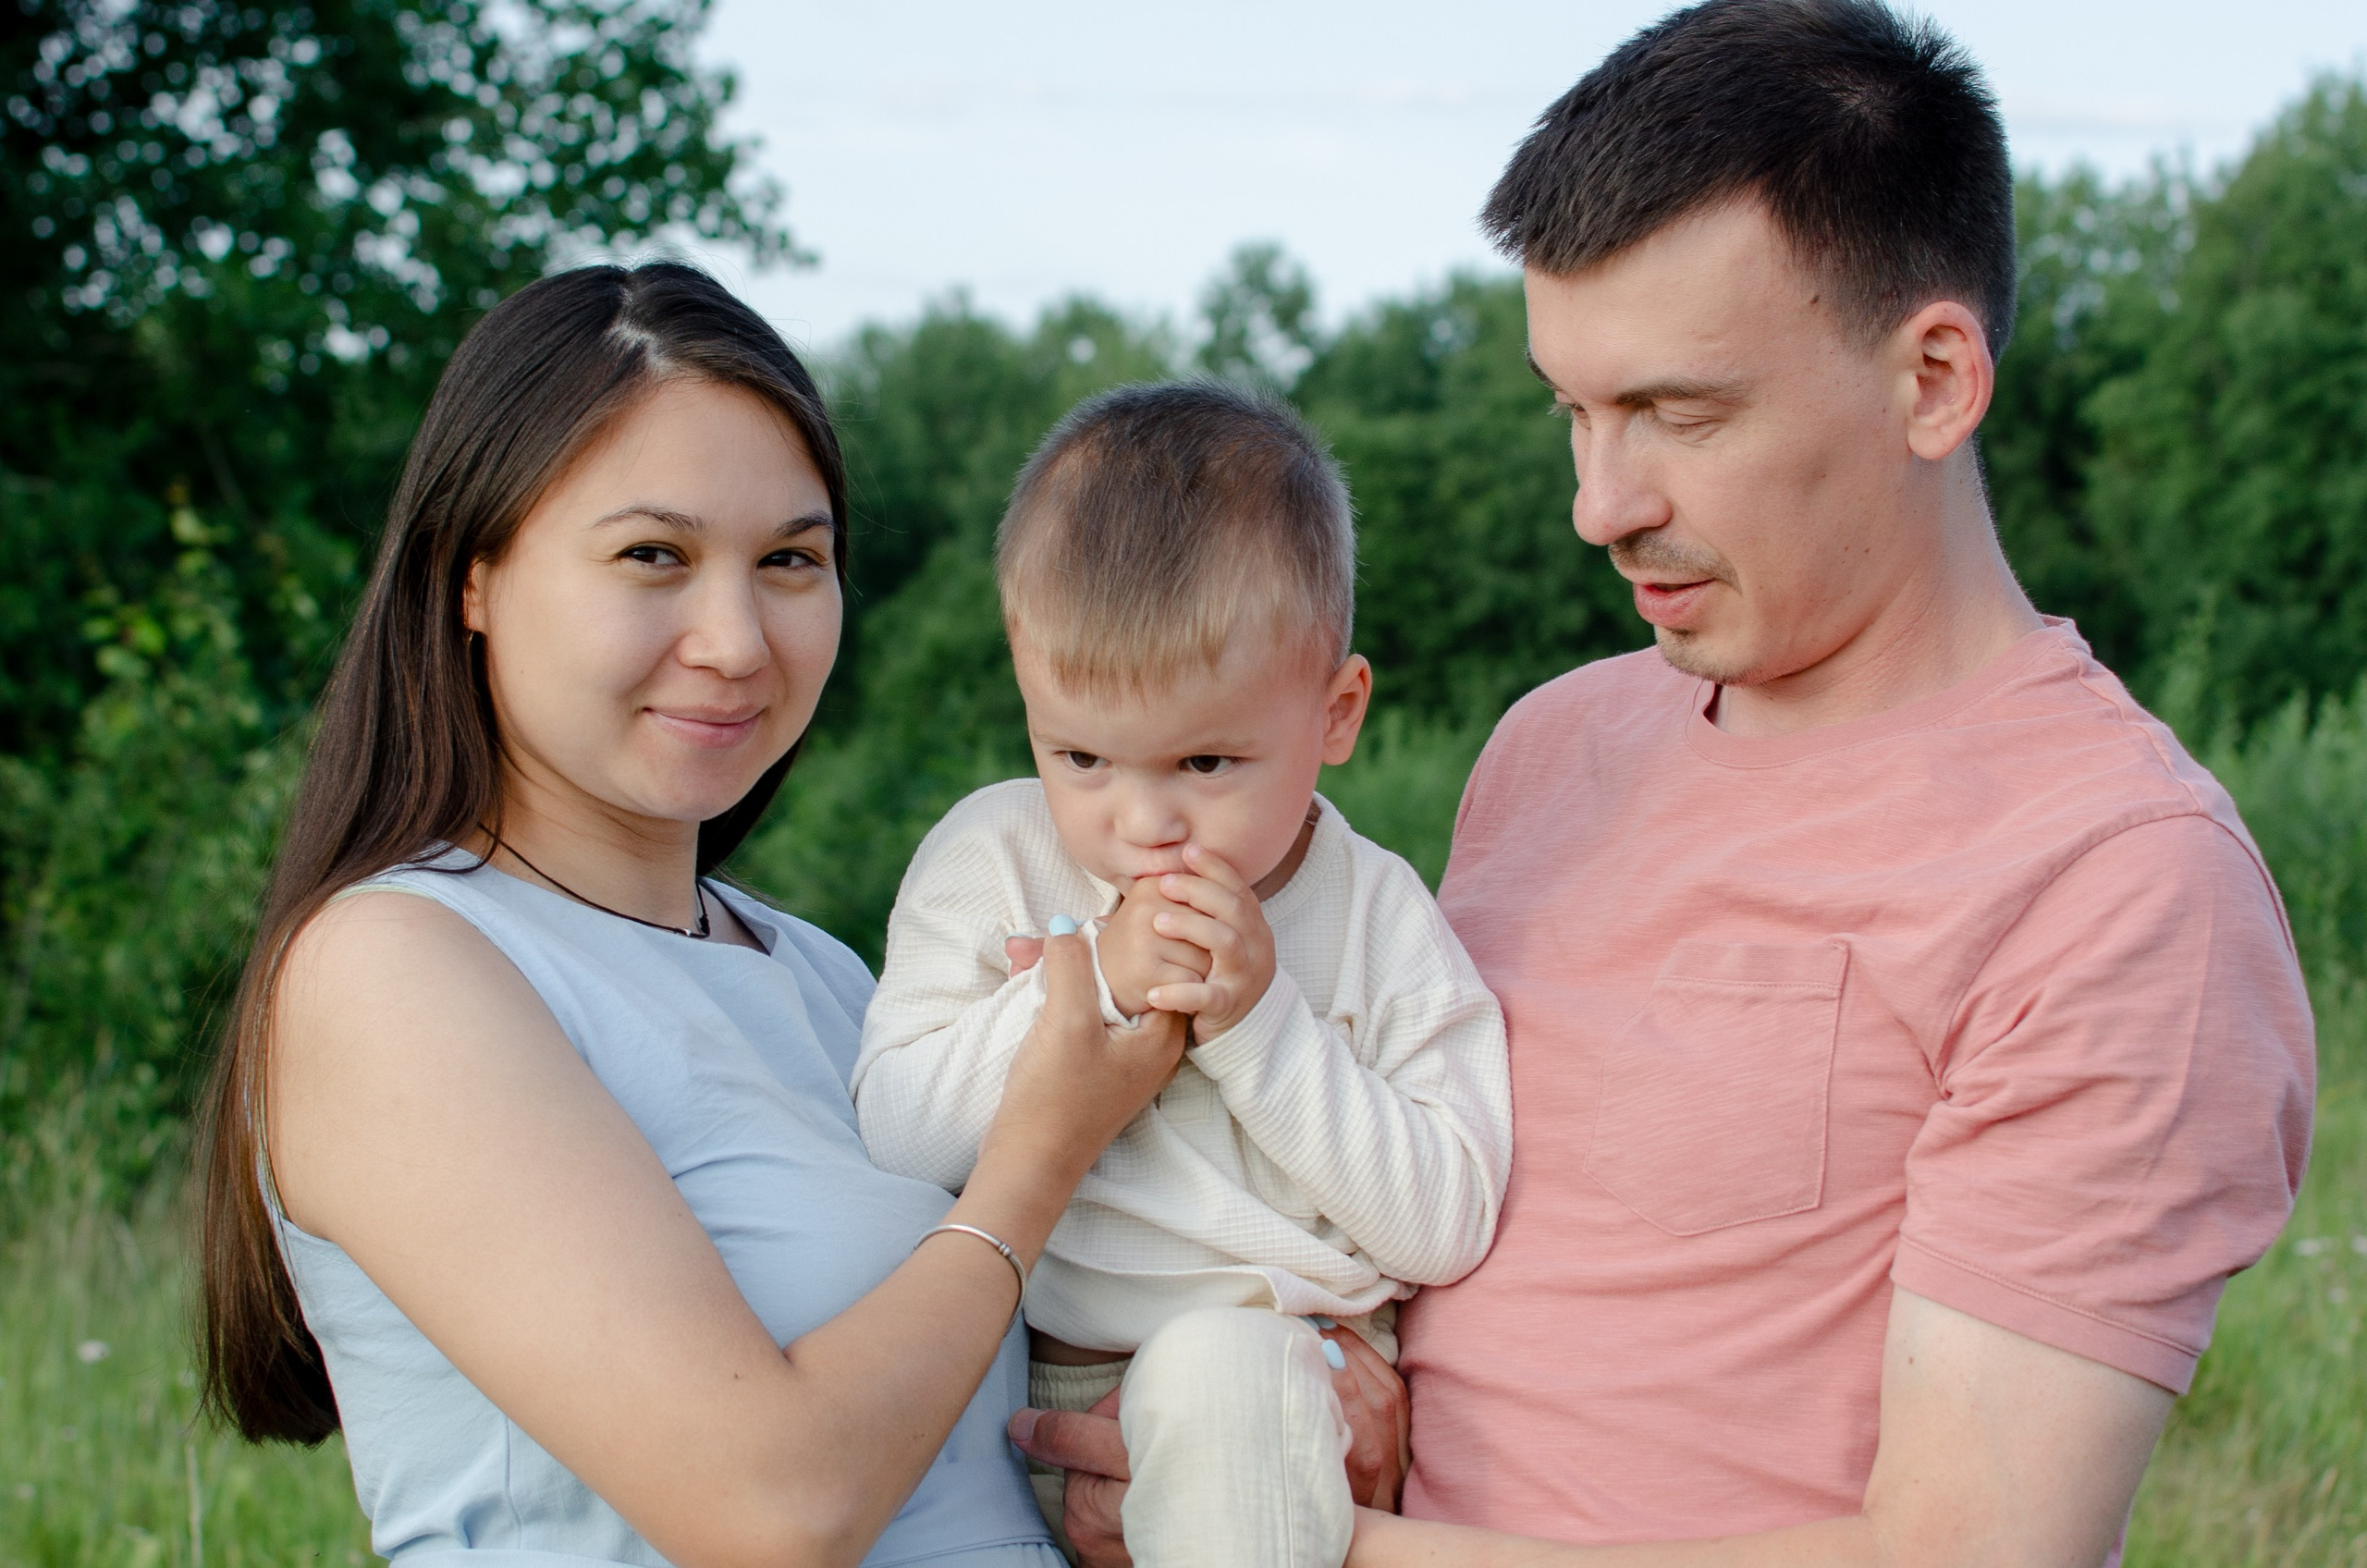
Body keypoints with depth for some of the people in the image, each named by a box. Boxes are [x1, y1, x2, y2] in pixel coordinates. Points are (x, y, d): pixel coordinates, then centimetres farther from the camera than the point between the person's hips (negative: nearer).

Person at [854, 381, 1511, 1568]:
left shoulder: (1379, 919, 0)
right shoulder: (993, 858, 0)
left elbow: (1444, 1228, -8)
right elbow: (897, 1135, -9)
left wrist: (1262, 1024, -16)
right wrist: (1091, 986, -17)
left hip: (1292, 1393, -3)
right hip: (1035, 1403, 3)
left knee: (1218, 1366, -31)